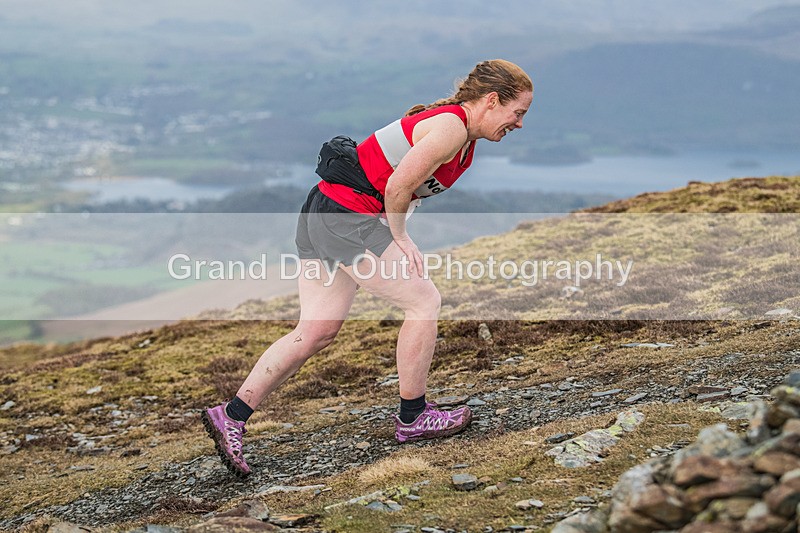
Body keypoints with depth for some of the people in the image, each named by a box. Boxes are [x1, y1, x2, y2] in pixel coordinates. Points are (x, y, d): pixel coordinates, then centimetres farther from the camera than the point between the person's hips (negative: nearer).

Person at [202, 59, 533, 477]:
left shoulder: (462, 138, 17)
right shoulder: (451, 127, -15)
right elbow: (398, 185, -20)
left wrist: (395, 234, 8)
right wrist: (400, 238, -7)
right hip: (348, 217, -10)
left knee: (317, 331, 7)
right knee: (424, 300, -3)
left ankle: (230, 416, 7)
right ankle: (412, 418, 8)